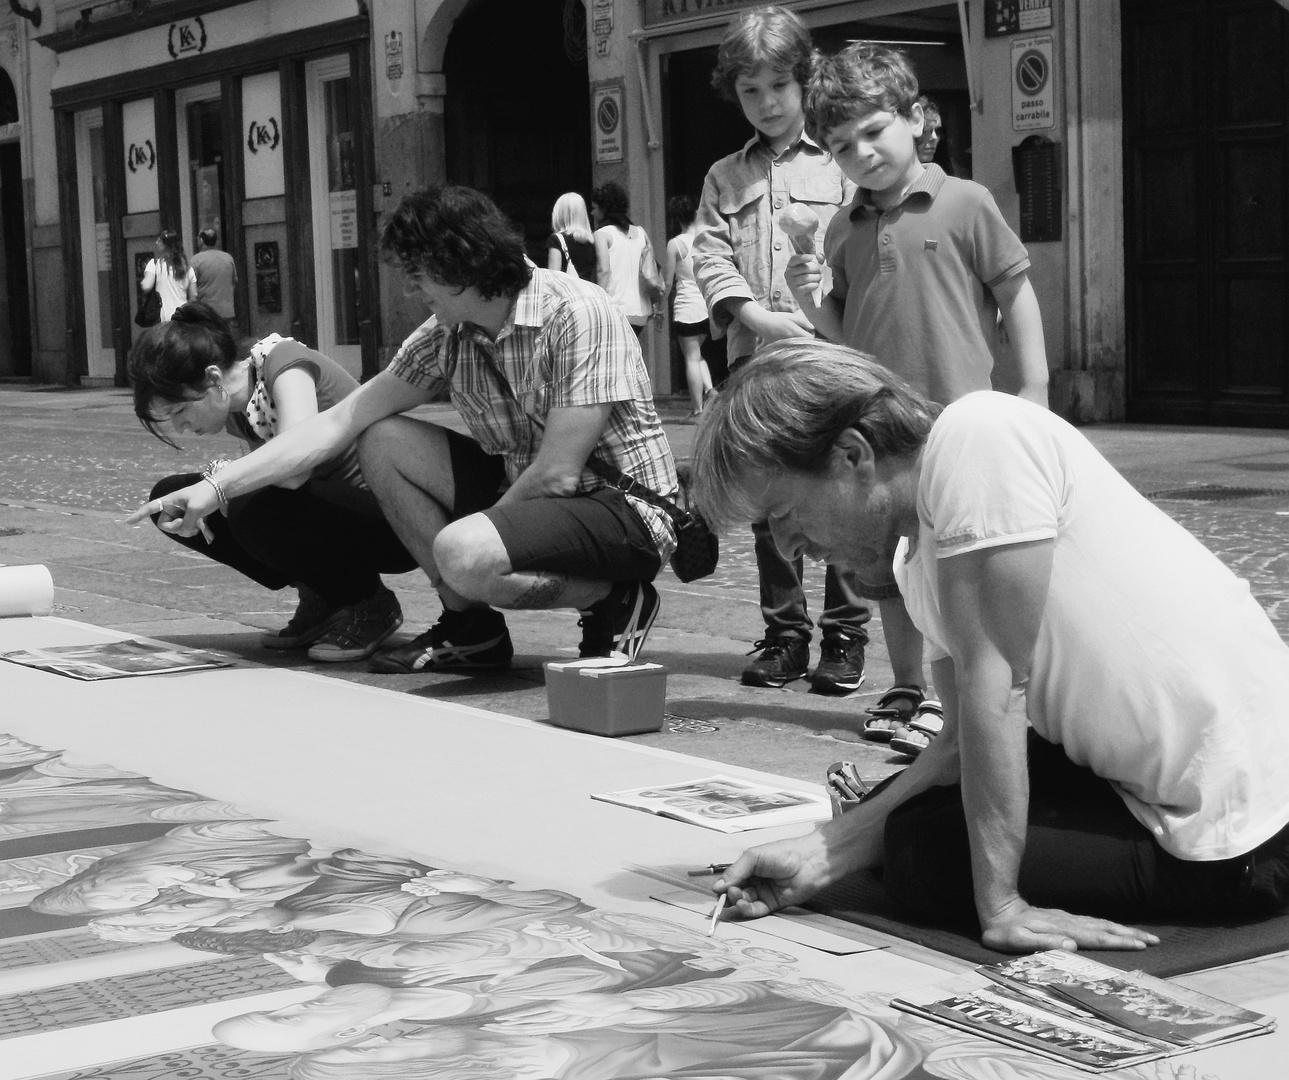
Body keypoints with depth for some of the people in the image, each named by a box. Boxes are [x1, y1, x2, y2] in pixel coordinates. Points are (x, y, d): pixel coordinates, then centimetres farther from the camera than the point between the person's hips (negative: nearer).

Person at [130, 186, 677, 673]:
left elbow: (556, 475, -24)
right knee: (384, 443, -1)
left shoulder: (576, 314, -22)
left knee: (463, 555, -33)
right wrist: (217, 487, -6)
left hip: (623, 509, -8)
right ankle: (471, 627, 3)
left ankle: (617, 600, -7)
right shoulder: (445, 337, 0)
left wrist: (470, 530, -11)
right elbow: (339, 422, 0)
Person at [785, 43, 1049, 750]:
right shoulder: (844, 231, 11)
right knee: (889, 566, 12)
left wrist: (1035, 388, -4)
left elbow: (1016, 292, -1)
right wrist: (811, 302, -5)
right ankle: (905, 689, 24)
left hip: (956, 416, -5)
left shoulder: (964, 203, -4)